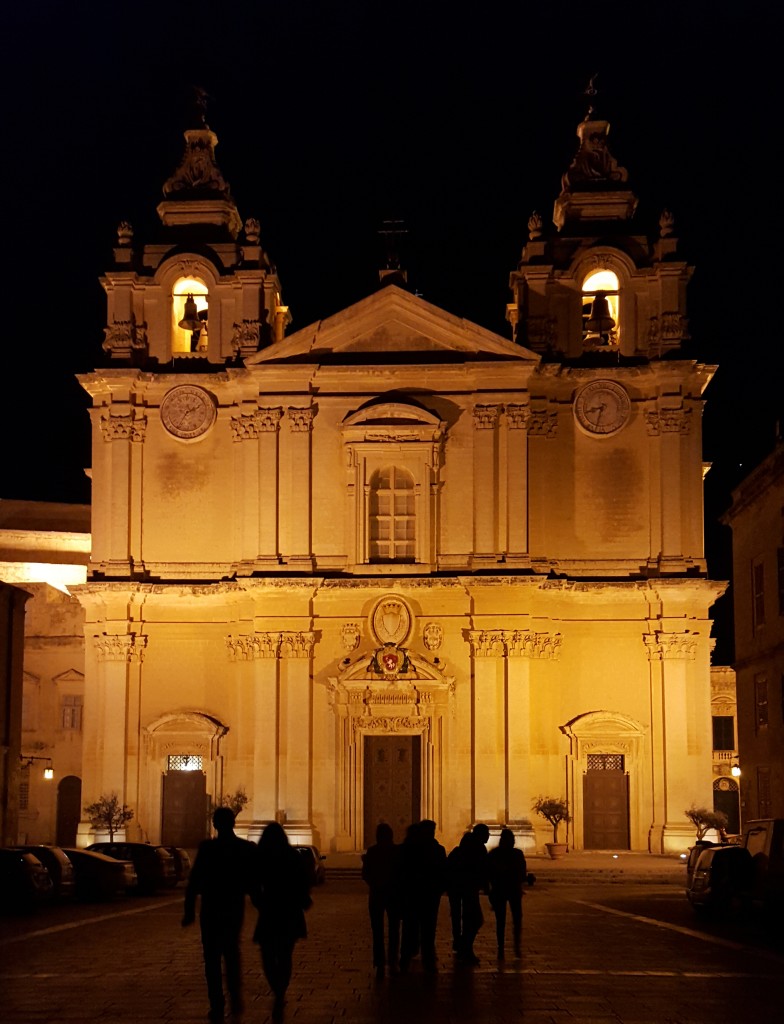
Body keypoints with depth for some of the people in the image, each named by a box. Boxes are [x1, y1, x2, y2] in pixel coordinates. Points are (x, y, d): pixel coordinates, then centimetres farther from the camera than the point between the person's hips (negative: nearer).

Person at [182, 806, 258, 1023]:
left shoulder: (207, 848, -14)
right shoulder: (248, 849, -5)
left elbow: (194, 882, -13)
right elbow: (253, 882, 2)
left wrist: (189, 910, -7)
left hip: (211, 909, -3)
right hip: (235, 908, 3)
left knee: (213, 958, 6)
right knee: (232, 953, 21)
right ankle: (235, 1000, 13)